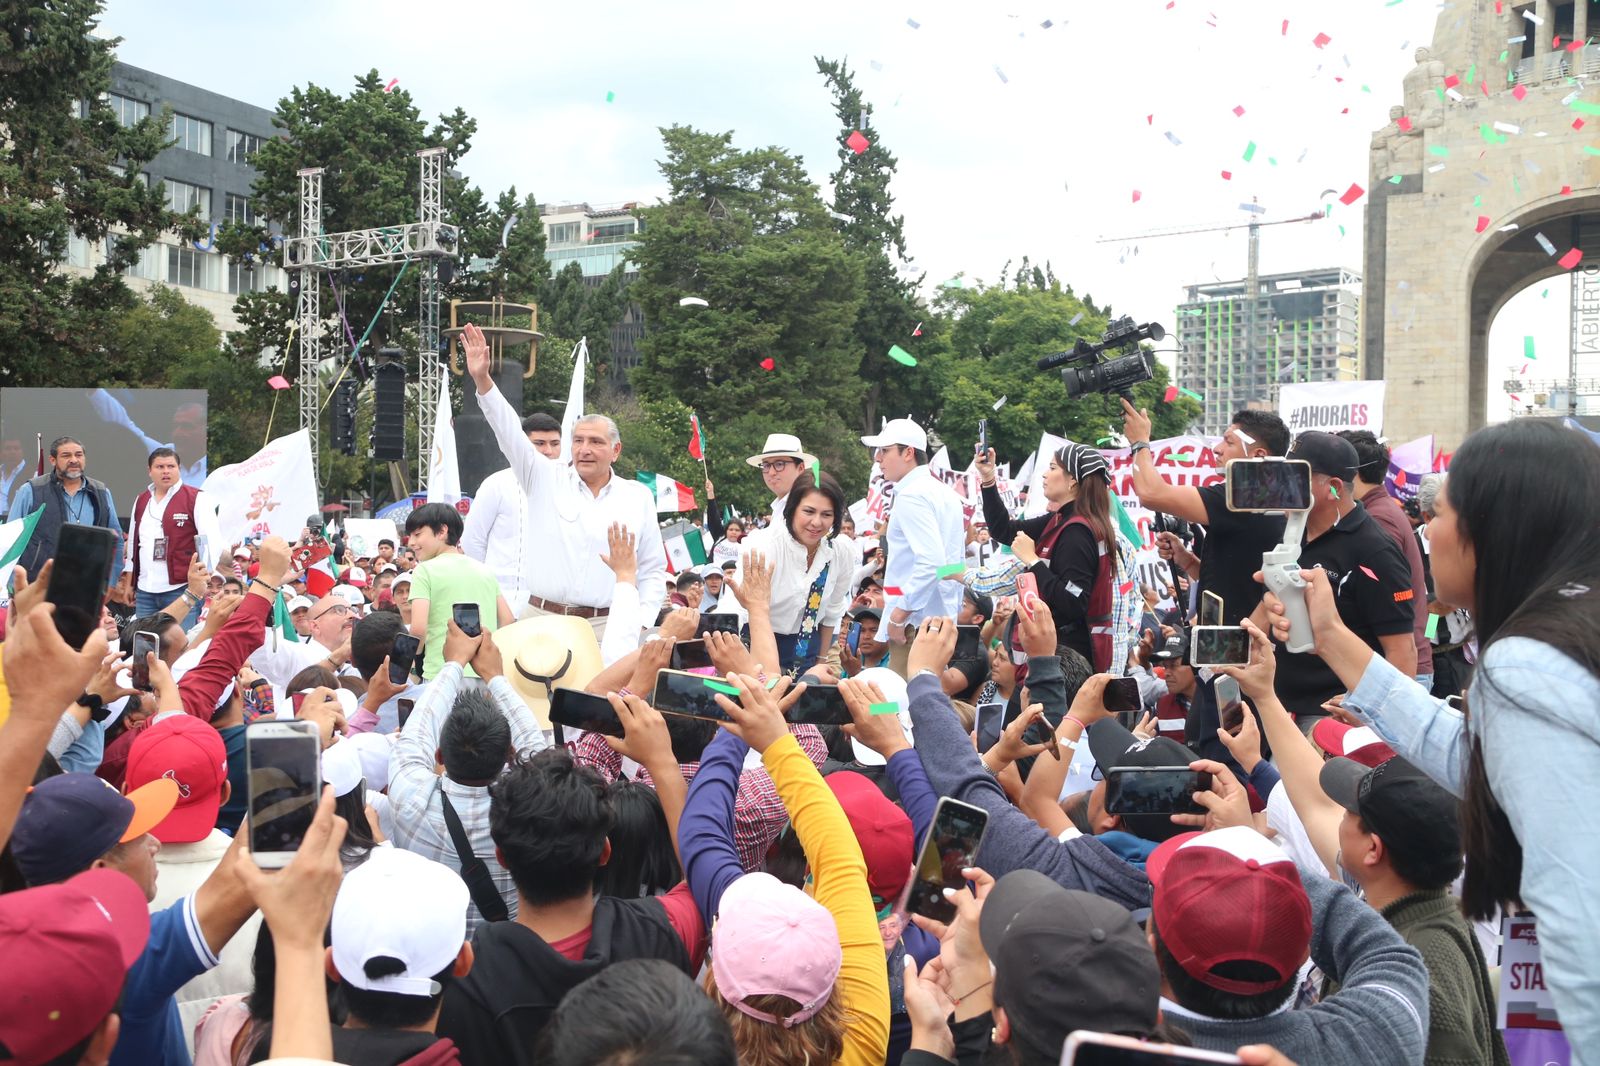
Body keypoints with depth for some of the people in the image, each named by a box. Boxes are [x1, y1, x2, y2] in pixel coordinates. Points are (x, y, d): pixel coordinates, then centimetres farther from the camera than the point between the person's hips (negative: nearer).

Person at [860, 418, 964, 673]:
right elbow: (957, 558, 20)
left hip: (915, 622, -10)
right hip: (943, 618, 10)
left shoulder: (911, 495, -13)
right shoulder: (945, 492, 16)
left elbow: (930, 561, -23)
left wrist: (899, 613, -18)